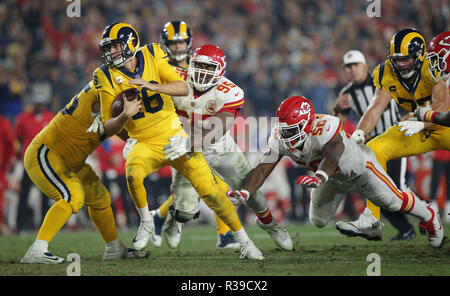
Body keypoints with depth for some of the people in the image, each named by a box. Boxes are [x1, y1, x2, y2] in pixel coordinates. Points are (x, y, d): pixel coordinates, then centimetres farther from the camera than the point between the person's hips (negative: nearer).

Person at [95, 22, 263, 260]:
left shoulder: (152, 56, -6)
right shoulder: (108, 77, -8)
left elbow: (183, 89, -14)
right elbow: (109, 129, -8)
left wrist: (152, 86, -29)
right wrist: (125, 116, -30)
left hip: (174, 139, 0)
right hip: (144, 144, 0)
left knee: (210, 191, -5)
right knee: (133, 173, -33)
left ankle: (244, 242, 10)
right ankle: (146, 223, -7)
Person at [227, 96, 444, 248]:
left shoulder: (325, 127, -45)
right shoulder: (280, 138, -26)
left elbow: (332, 156, -61)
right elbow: (263, 168, -30)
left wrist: (320, 176, -80)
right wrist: (244, 192, -47)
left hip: (358, 166, -5)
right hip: (332, 178, 5)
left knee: (394, 201, 6)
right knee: (318, 221, 8)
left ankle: (429, 216, 37)